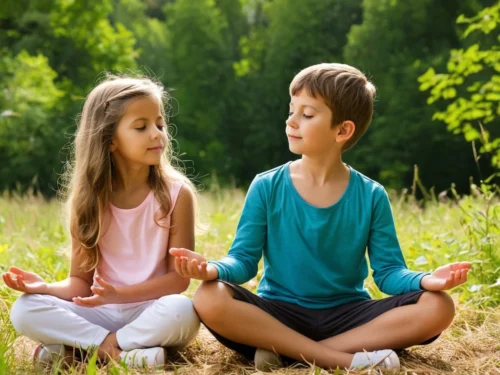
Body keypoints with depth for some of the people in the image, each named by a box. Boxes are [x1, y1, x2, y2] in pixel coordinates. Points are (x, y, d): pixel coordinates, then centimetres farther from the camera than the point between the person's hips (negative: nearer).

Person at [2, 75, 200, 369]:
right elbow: (81, 281, 1)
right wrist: (46, 287, -21)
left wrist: (119, 294, -23)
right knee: (25, 311, -19)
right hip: (103, 313, 2)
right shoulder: (89, 198, -1)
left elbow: (179, 278, -10)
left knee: (182, 311, -37)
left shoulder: (177, 193, -8)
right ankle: (124, 351, -22)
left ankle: (72, 347, -20)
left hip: (152, 312, -2)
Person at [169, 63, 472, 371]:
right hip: (280, 313, -1)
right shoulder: (266, 188, -2)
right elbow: (244, 259, -4)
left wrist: (425, 280, -26)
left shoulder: (371, 197, 0)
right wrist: (214, 269, -28)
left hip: (347, 314, 1)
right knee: (210, 300, -31)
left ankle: (287, 351, -24)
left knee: (437, 307, -23)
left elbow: (388, 271, -3)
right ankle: (347, 359, -29)